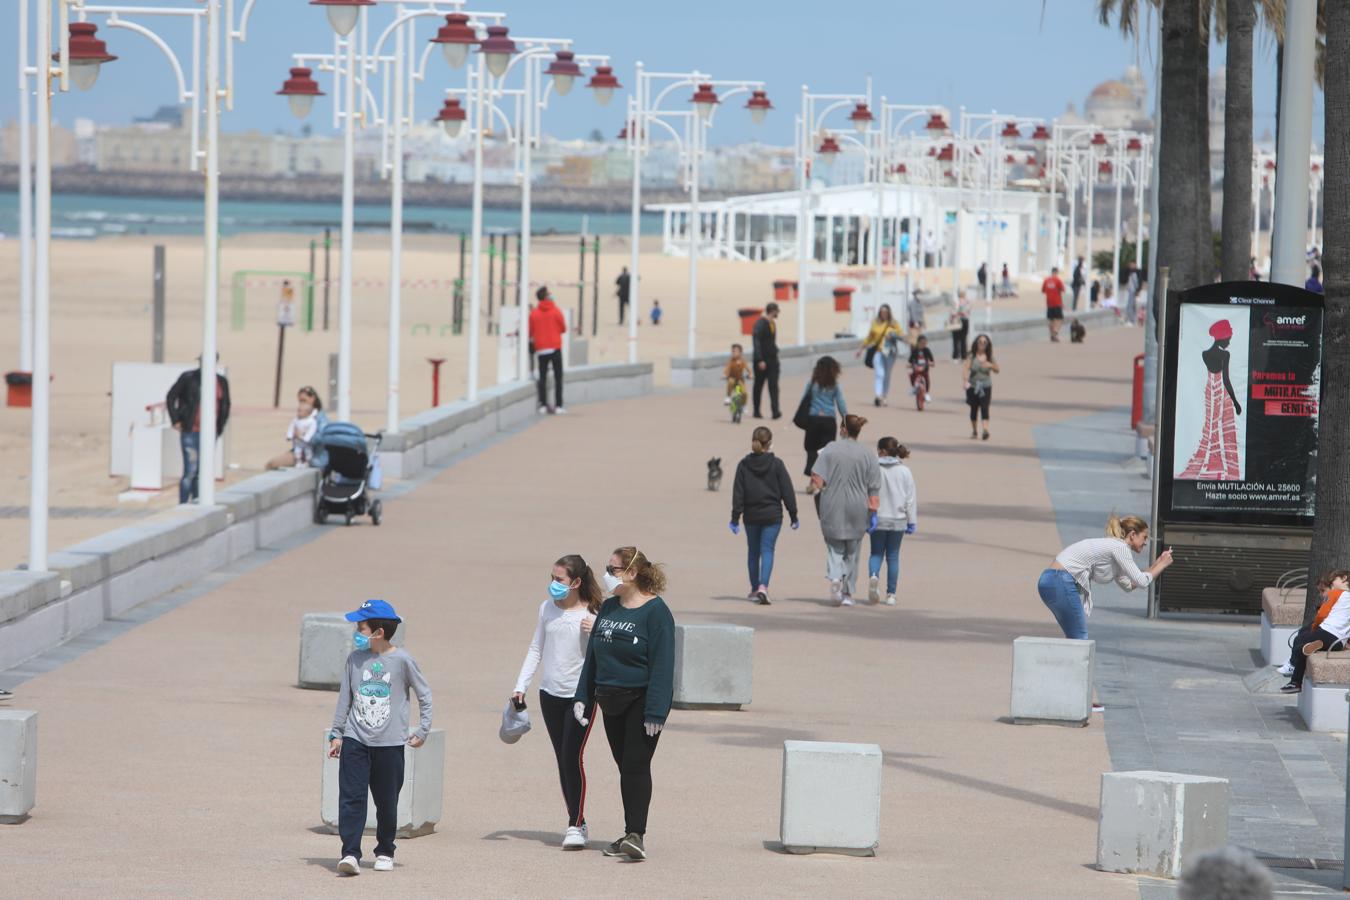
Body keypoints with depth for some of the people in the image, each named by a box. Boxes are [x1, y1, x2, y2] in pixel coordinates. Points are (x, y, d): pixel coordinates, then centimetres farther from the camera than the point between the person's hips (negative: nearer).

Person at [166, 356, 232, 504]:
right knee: (190, 471, -9)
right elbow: (171, 397, 1)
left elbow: (225, 406, 18)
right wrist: (175, 421, -3)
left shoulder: (222, 381, 6)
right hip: (191, 431, -4)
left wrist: (220, 428, 11)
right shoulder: (189, 378, -6)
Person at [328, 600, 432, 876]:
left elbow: (424, 694, 5)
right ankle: (350, 853, -14)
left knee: (387, 801, 7)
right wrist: (336, 734, 10)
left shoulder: (402, 660, -5)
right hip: (355, 740, 2)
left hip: (390, 743, -2)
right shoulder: (355, 659, 3)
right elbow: (345, 698, 11)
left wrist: (422, 730, 3)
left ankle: (385, 852, 24)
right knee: (351, 797, -10)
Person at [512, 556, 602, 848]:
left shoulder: (591, 615, -8)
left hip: (581, 695, -5)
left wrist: (595, 634, -24)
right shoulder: (547, 608, 7)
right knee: (562, 760, 8)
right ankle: (576, 822, 16)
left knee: (573, 757, -12)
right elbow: (536, 649, 16)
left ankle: (576, 825, -7)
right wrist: (521, 685, 11)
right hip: (550, 693, 5)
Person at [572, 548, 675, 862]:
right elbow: (592, 656, 18)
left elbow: (662, 665, -15)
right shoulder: (608, 609, 12)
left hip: (641, 701, -7)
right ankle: (631, 834, 14)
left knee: (636, 766, -12)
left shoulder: (655, 612, -11)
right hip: (611, 702, 7)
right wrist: (582, 697, 12)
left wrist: (655, 712, -20)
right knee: (625, 767, 9)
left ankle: (636, 835, -16)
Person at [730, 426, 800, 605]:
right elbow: (787, 491, -3)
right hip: (772, 515, -2)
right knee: (767, 550, -2)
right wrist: (793, 515, 4)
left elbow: (738, 492, -1)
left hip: (751, 515, 2)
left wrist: (735, 517, 2)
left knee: (753, 551, 15)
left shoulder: (744, 465, -2)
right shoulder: (776, 464, -6)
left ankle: (754, 589, 23)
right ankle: (763, 586, -20)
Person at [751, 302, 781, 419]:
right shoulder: (760, 324, -14)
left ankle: (775, 411, -13)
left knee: (773, 385, -6)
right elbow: (756, 342, -19)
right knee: (759, 386, 6)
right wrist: (760, 360, -23)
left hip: (772, 360, 6)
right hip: (762, 360, -6)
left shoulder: (772, 323, 11)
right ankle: (756, 411, 16)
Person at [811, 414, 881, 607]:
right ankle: (847, 593, 14)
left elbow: (818, 479, -9)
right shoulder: (868, 455, -1)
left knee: (834, 548, 8)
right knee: (852, 552, 12)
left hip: (832, 509, -1)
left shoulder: (830, 450, -5)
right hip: (857, 511, 1)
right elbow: (874, 489, -4)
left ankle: (835, 576, -19)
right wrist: (873, 514, -1)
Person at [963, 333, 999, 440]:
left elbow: (997, 369, 8)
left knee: (984, 408, -14)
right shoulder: (972, 356, -1)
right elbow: (965, 368, -12)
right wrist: (966, 381, -28)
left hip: (985, 386, 0)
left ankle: (986, 430, -23)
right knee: (974, 409, 9)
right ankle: (974, 431, 23)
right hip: (973, 386, 1)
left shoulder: (989, 357, 4)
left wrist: (990, 365, -14)